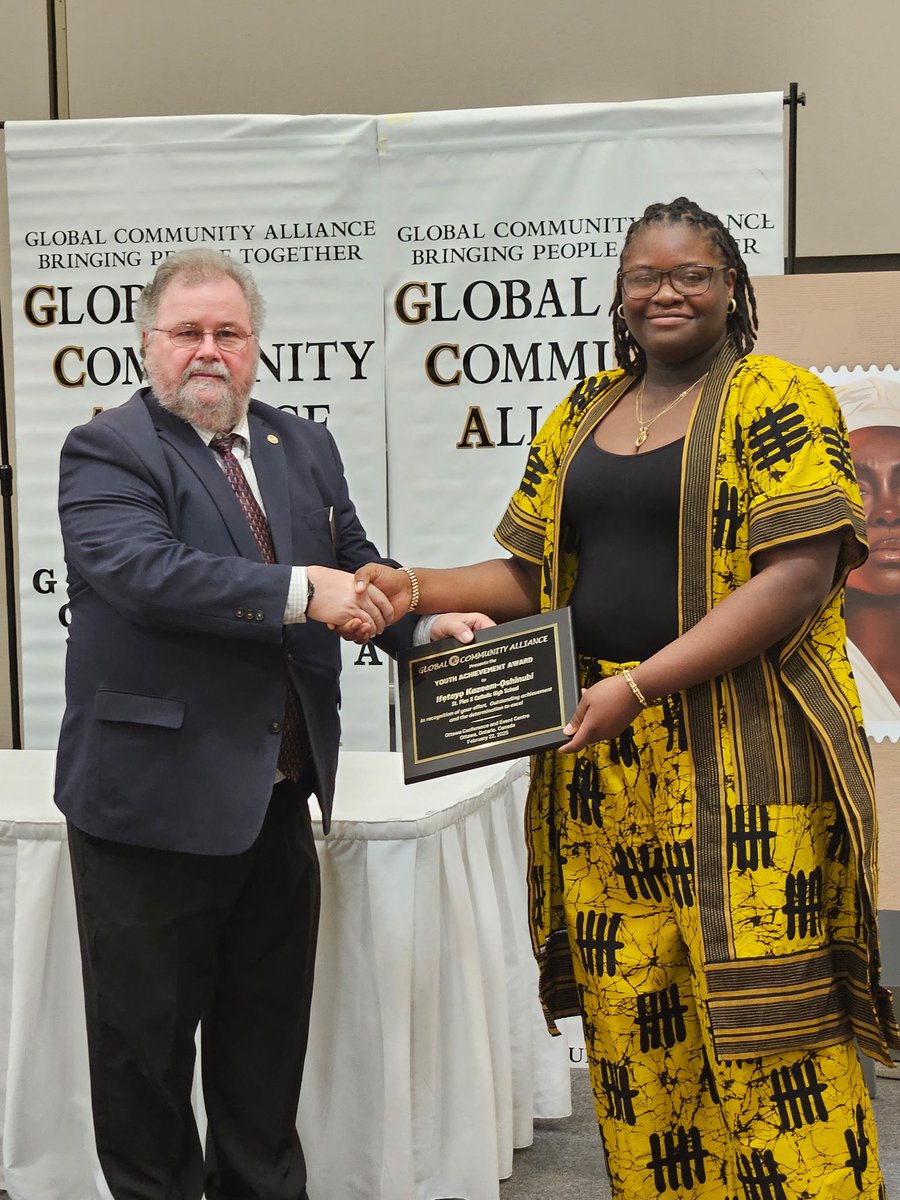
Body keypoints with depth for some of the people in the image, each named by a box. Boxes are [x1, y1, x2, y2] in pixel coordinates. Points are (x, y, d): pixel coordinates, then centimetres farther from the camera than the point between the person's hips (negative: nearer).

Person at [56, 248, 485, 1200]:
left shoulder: (304, 448, 11)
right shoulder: (106, 452, -9)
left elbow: (355, 570, 13)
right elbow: (144, 569, -25)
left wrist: (422, 622, -6)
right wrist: (300, 593, -28)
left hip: (278, 795, 6)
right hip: (154, 797, -6)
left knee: (268, 1027, 20)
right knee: (144, 1038, 9)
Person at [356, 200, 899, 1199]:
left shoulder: (776, 399, -2)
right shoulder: (580, 417, 16)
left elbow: (799, 573, -13)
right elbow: (529, 576, 17)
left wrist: (639, 684, -19)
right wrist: (419, 590, -1)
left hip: (743, 759, -5)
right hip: (601, 765, 5)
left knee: (763, 1016, -4)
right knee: (631, 1028, 7)